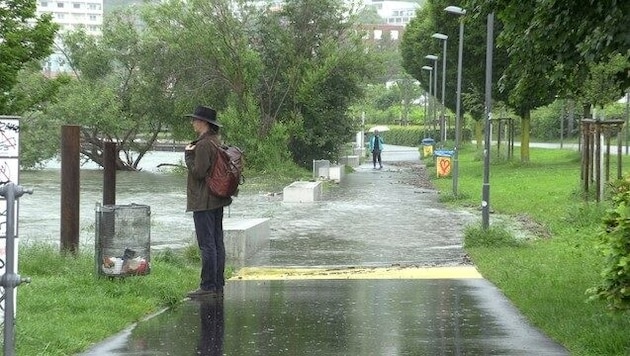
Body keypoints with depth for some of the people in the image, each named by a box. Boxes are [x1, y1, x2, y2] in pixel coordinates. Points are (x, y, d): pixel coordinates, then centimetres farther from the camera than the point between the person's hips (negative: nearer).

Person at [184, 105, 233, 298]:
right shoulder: (217, 142, 13)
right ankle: (218, 284, 15)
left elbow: (199, 172, -20)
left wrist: (188, 155, -8)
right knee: (217, 242, 11)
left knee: (206, 244, -8)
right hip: (218, 200, 10)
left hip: (204, 201, -10)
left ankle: (208, 286, -8)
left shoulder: (204, 145, -17)